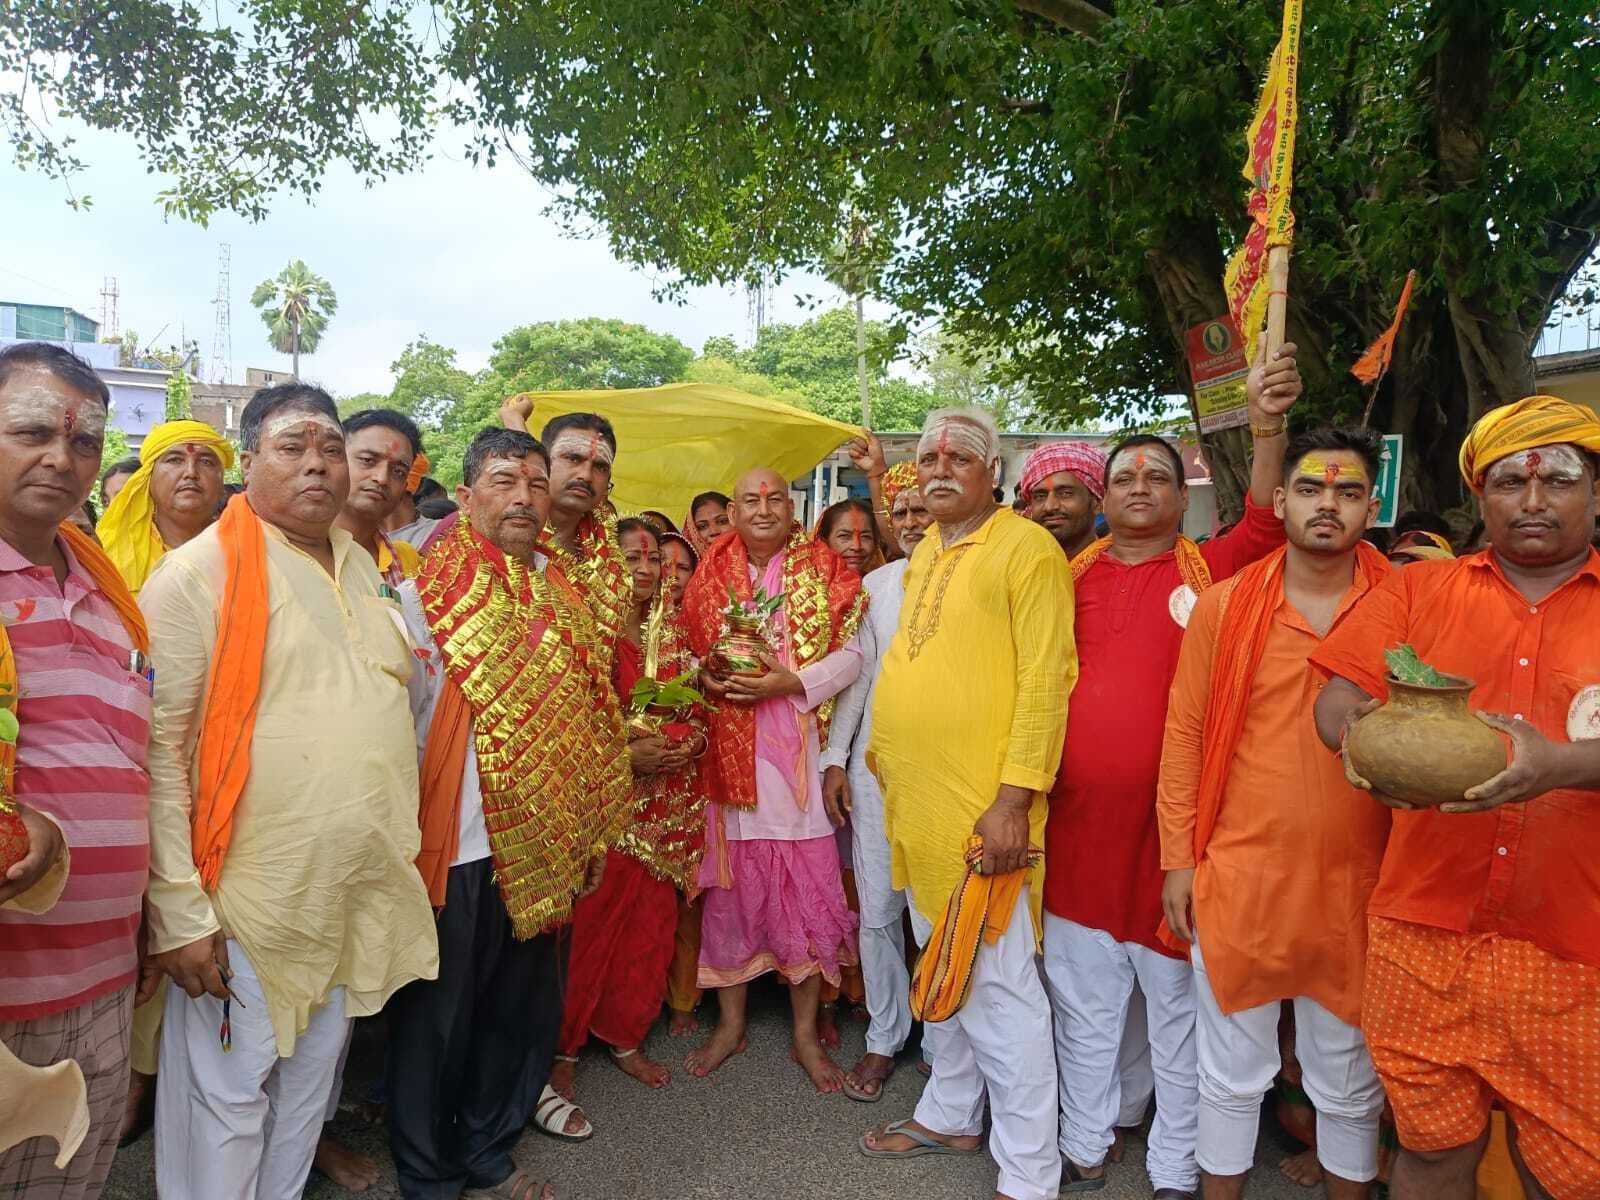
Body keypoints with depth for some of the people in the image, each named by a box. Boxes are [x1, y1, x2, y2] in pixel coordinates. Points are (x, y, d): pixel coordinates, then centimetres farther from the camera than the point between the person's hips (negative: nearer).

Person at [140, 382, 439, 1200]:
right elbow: (155, 748, -14)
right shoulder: (197, 574, -12)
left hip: (363, 893, 6)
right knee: (228, 1099, 10)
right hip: (248, 899, -6)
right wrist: (179, 909, -17)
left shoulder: (363, 568, 8)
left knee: (311, 1083, 21)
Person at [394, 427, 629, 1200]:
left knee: (525, 1013, 18)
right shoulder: (426, 594, -9)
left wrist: (590, 833, 11)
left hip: (542, 848, 6)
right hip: (454, 848, -5)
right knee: (437, 1021, 11)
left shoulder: (557, 601, 8)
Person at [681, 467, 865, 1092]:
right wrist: (707, 678, -9)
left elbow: (850, 655, -3)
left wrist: (793, 682, -17)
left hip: (799, 751, -2)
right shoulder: (710, 575, 9)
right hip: (728, 752, 2)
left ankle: (806, 1031, 19)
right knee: (730, 883, 8)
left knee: (805, 885, 2)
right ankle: (730, 1022, 25)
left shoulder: (823, 571, 2)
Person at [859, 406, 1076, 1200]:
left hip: (982, 806, -8)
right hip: (917, 801, 8)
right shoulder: (924, 552, 14)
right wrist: (883, 752, 17)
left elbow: (1044, 679, -17)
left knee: (998, 988, 1)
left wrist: (1015, 798, -21)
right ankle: (951, 1113, 39)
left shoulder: (1025, 548, -10)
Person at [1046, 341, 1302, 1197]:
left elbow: (1265, 523, -20)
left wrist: (1266, 426, -33)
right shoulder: (1074, 576, 4)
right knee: (1083, 1001, 17)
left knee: (1177, 1004, 14)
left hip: (1172, 821, -2)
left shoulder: (1211, 570, -2)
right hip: (1078, 819, 3)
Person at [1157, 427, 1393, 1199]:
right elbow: (1184, 734, -1)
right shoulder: (1222, 606, -3)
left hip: (1358, 887, 1)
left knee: (1350, 1082, 19)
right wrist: (1178, 859, -2)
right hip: (1238, 876, 0)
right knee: (1231, 1073, 16)